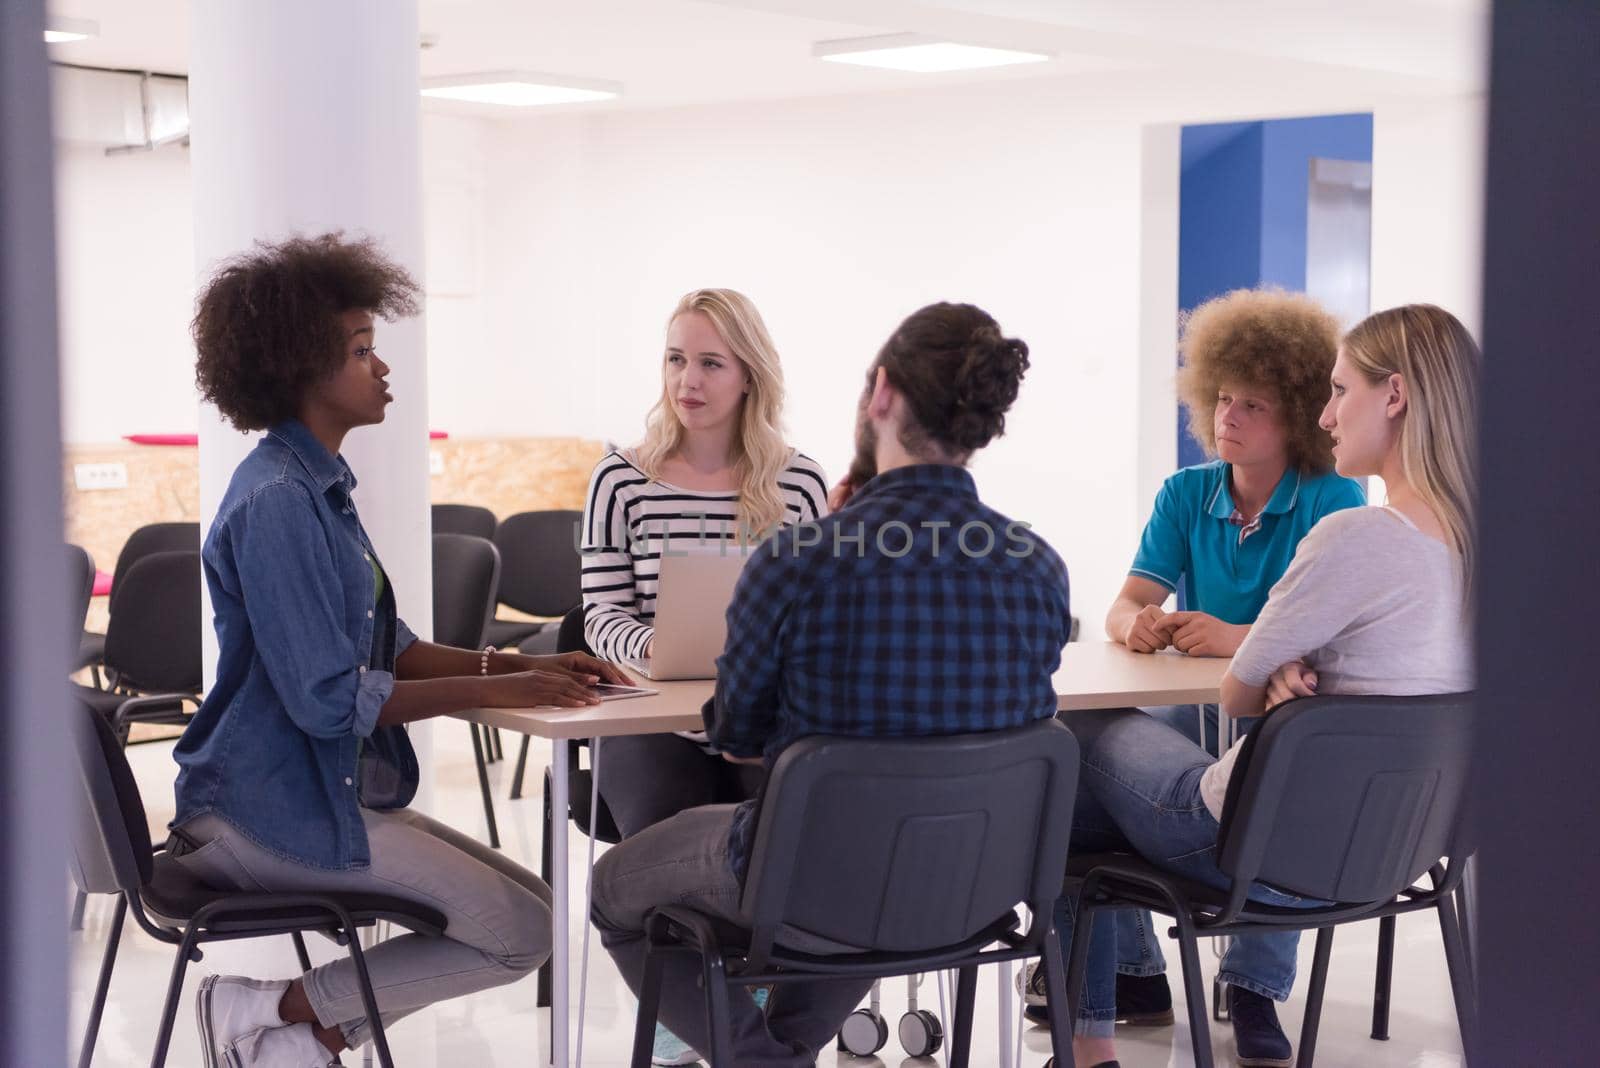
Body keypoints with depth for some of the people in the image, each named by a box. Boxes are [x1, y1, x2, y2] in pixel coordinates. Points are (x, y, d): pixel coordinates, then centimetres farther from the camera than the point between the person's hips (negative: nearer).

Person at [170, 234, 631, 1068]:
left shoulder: (320, 487, 13)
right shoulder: (275, 502, -19)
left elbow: (387, 649, 16)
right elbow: (326, 697, -23)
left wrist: (521, 664, 3)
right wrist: (492, 691, -19)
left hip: (322, 790, 10)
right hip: (269, 806, -10)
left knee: (526, 912, 8)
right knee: (521, 929, -7)